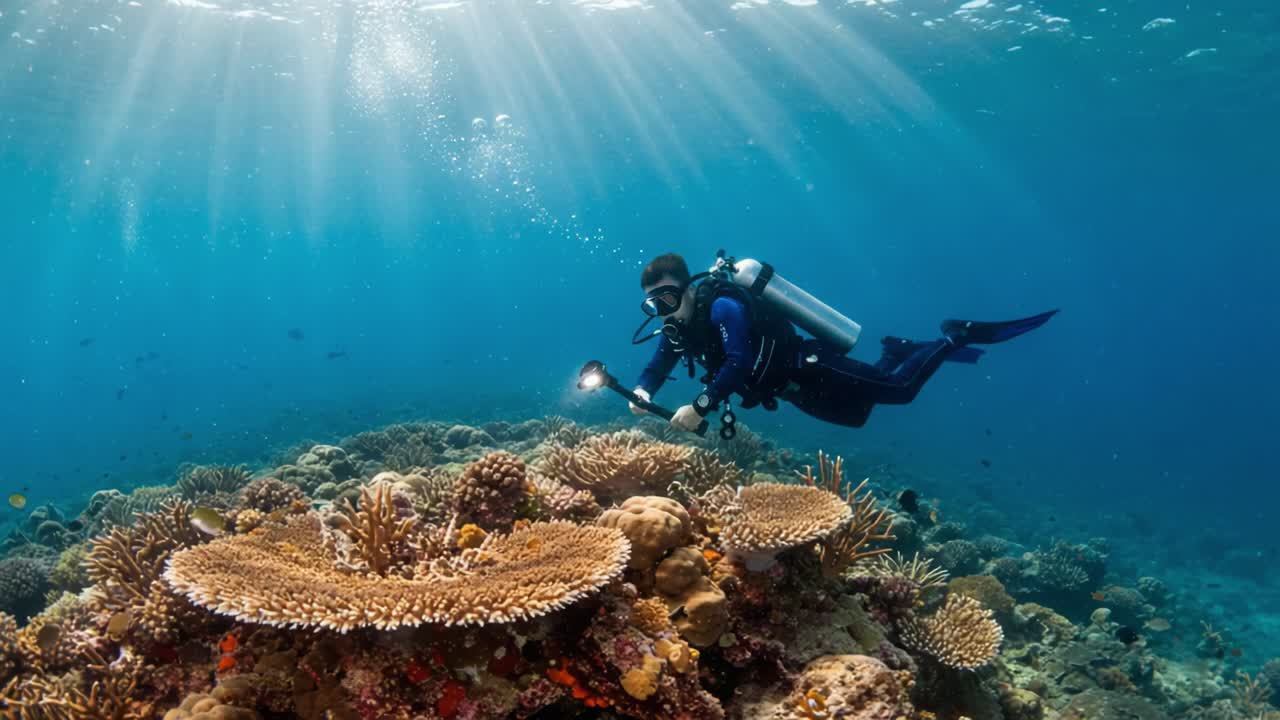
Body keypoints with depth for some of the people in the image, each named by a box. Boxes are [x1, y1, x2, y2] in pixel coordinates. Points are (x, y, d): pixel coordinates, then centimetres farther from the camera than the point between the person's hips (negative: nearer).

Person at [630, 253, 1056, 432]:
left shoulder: (722, 307, -28)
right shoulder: (677, 328, -3)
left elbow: (739, 364, -38)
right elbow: (656, 369, 1)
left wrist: (700, 407, -44)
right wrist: (642, 392, -22)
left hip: (809, 369, -9)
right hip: (795, 391, 9)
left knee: (899, 389, -7)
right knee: (858, 416, 26)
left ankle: (956, 337, 12)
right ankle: (895, 353, 40)